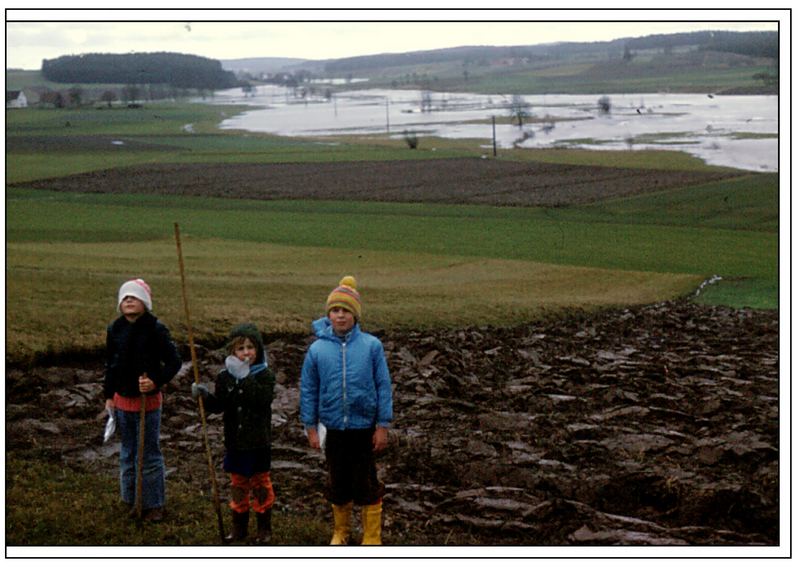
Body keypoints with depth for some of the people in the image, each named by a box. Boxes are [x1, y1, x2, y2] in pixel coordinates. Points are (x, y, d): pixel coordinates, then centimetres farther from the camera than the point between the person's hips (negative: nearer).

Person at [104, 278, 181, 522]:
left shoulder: (156, 329, -13)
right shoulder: (114, 330, 2)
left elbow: (174, 362, -12)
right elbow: (110, 365, 13)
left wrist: (156, 381, -26)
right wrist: (109, 396, 12)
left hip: (149, 400, -5)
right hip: (122, 400, 5)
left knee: (150, 453, 3)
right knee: (128, 453, 15)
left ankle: (153, 504, 14)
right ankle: (133, 500, 28)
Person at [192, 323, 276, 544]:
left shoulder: (264, 375, -10)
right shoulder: (225, 376, 1)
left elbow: (263, 399, -28)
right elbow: (218, 406, -1)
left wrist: (245, 377, -32)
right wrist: (205, 396, -20)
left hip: (258, 442, -3)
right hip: (235, 442, 3)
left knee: (260, 484, 11)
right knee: (238, 484, 14)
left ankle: (264, 527, 24)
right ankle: (239, 527, 27)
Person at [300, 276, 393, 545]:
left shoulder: (372, 346, -10)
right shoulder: (317, 349, -6)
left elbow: (383, 386, -6)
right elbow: (308, 390, 2)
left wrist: (383, 426, -5)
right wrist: (310, 427, 2)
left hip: (364, 427, -2)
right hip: (333, 429, 2)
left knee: (366, 483, 8)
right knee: (338, 482, 15)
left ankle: (372, 537, 23)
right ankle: (340, 531, 36)